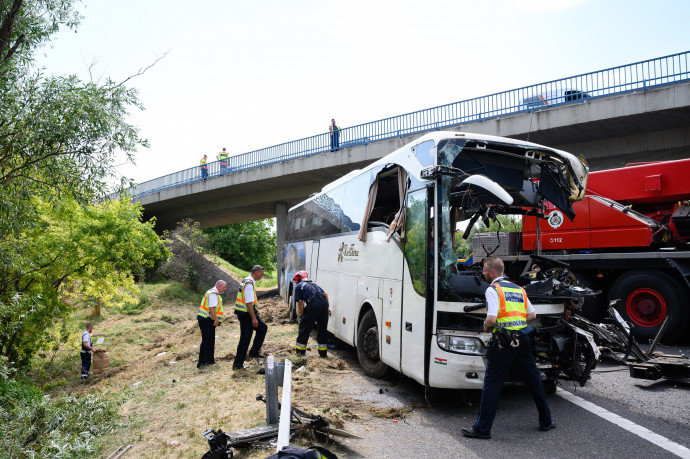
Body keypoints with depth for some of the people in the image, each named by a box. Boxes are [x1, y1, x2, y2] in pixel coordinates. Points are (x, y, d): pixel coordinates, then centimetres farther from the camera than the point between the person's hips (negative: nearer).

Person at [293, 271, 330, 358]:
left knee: (304, 328, 10)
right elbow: (325, 294, 25)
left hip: (313, 304, -5)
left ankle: (300, 351, 19)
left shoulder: (298, 286, 16)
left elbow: (300, 303, 9)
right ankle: (323, 353, 22)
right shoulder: (313, 283, 32)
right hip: (324, 302, 5)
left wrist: (302, 315, 16)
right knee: (323, 328, 16)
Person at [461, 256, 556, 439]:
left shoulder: (493, 289, -8)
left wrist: (486, 327, 0)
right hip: (524, 338, 7)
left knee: (492, 383, -1)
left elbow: (491, 319, -19)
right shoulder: (518, 289, 15)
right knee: (533, 380, 20)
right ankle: (546, 421, 33)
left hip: (504, 341, -7)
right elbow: (532, 314, 21)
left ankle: (482, 429, 4)